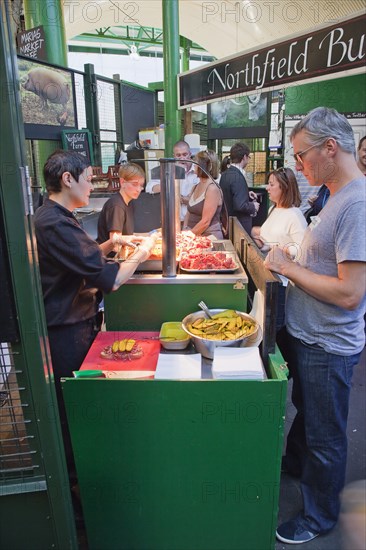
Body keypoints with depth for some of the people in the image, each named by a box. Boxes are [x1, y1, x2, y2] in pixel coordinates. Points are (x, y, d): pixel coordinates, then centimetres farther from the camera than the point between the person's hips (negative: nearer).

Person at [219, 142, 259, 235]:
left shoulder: (225, 174, 5)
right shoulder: (238, 177, -21)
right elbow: (240, 206, -26)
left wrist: (248, 196, 11)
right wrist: (253, 206, -8)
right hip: (240, 224, -9)